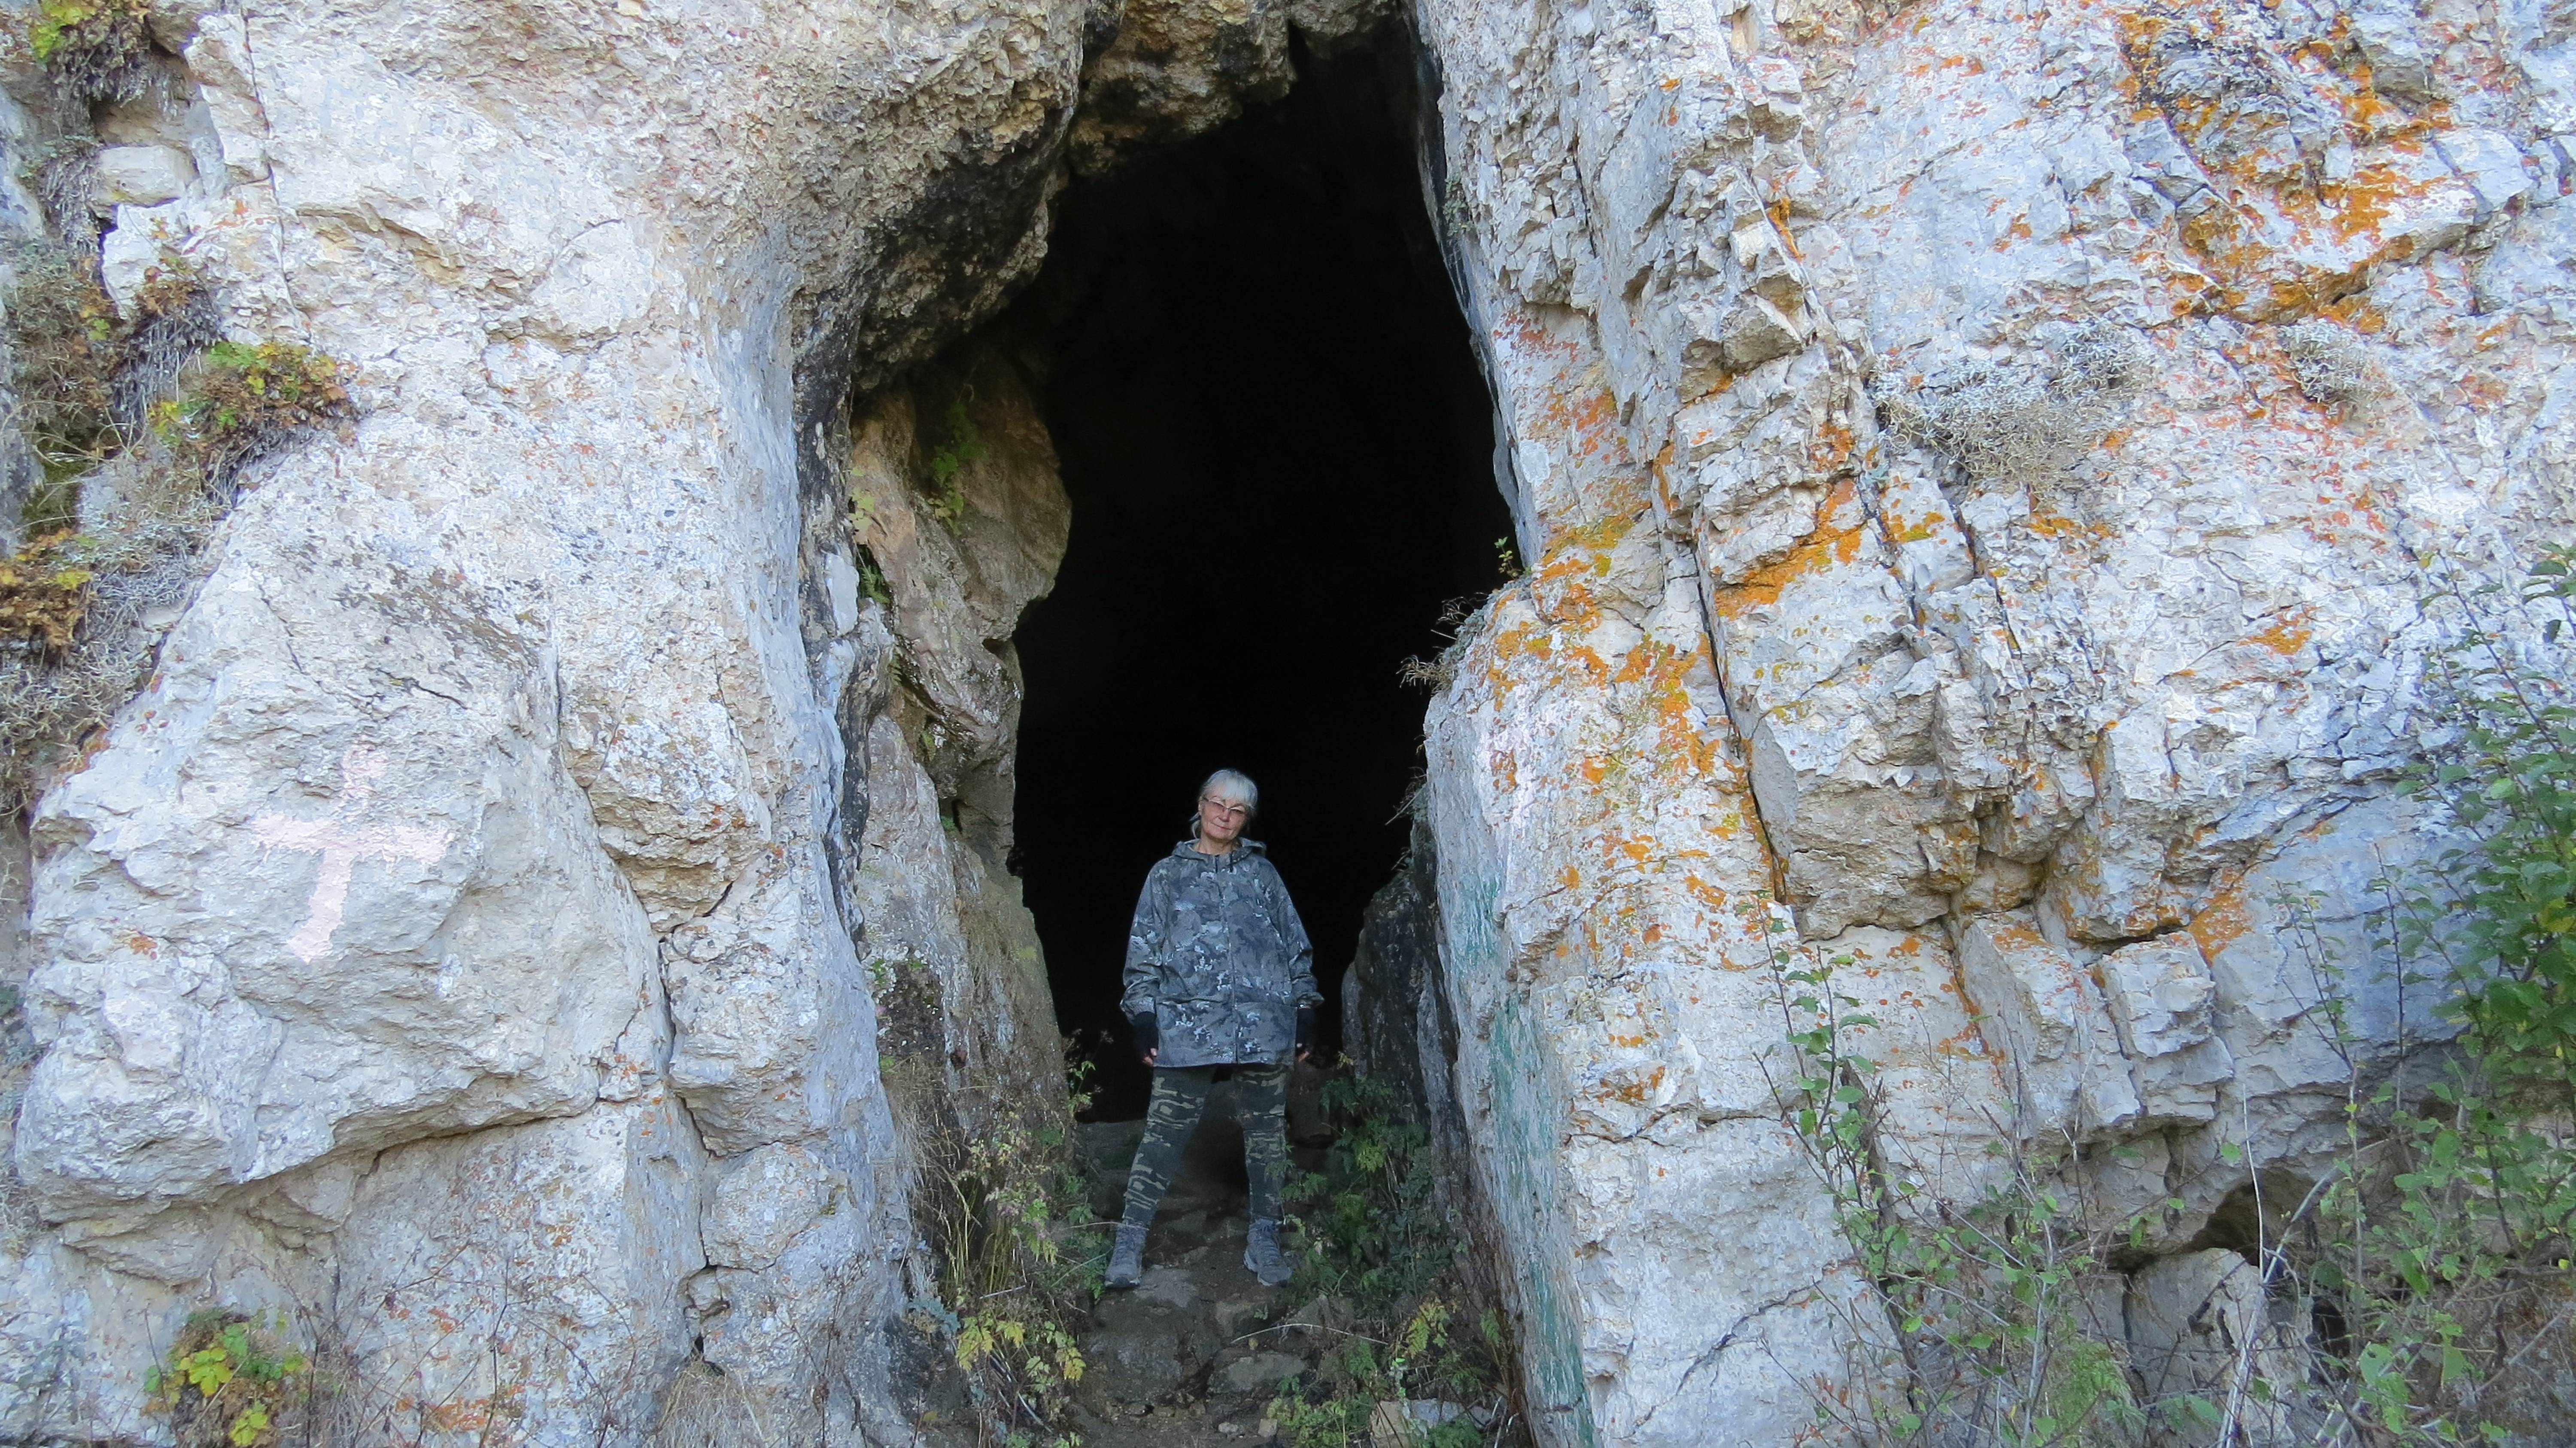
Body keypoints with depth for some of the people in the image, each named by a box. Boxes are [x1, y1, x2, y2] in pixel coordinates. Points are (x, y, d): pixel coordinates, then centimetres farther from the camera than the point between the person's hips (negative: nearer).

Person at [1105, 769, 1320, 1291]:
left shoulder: (1262, 872, 14)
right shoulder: (1168, 874, 11)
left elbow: (1296, 944, 14)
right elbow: (1144, 949, 8)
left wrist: (1305, 1010, 8)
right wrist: (1143, 1014, 0)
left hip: (1264, 1023, 2)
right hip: (1188, 1024, -2)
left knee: (1266, 1128, 5)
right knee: (1167, 1127, -6)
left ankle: (1264, 1240, 17)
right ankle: (1131, 1239, 1)